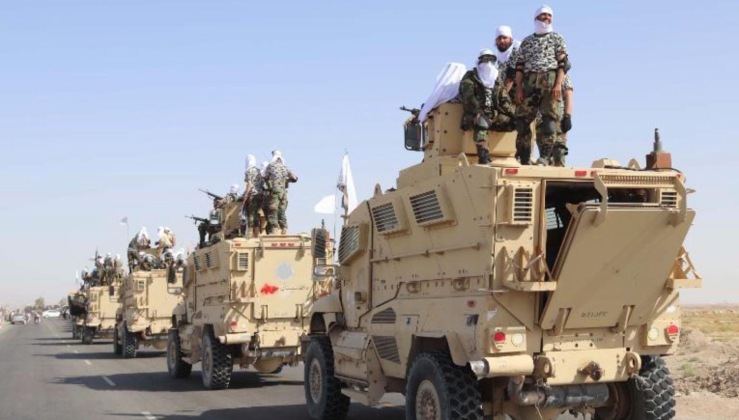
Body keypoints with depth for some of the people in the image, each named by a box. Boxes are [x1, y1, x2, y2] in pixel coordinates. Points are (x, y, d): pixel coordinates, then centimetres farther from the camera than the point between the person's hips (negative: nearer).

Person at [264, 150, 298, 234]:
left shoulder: (271, 166, 0)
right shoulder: (285, 168, 11)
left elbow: (266, 178, 3)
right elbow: (295, 178, 9)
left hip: (274, 191, -5)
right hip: (284, 192, 5)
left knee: (273, 212, -3)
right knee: (282, 212, 13)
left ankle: (273, 231, -10)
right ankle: (284, 231, 11)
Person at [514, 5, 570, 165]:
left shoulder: (556, 38, 12)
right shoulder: (527, 41, 19)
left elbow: (563, 63, 2)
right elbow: (520, 66, 13)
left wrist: (558, 84, -11)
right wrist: (519, 88, 2)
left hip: (550, 80, -2)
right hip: (529, 82, 3)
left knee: (549, 118, -10)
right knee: (522, 119, -2)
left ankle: (545, 157, -11)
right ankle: (524, 159, 4)